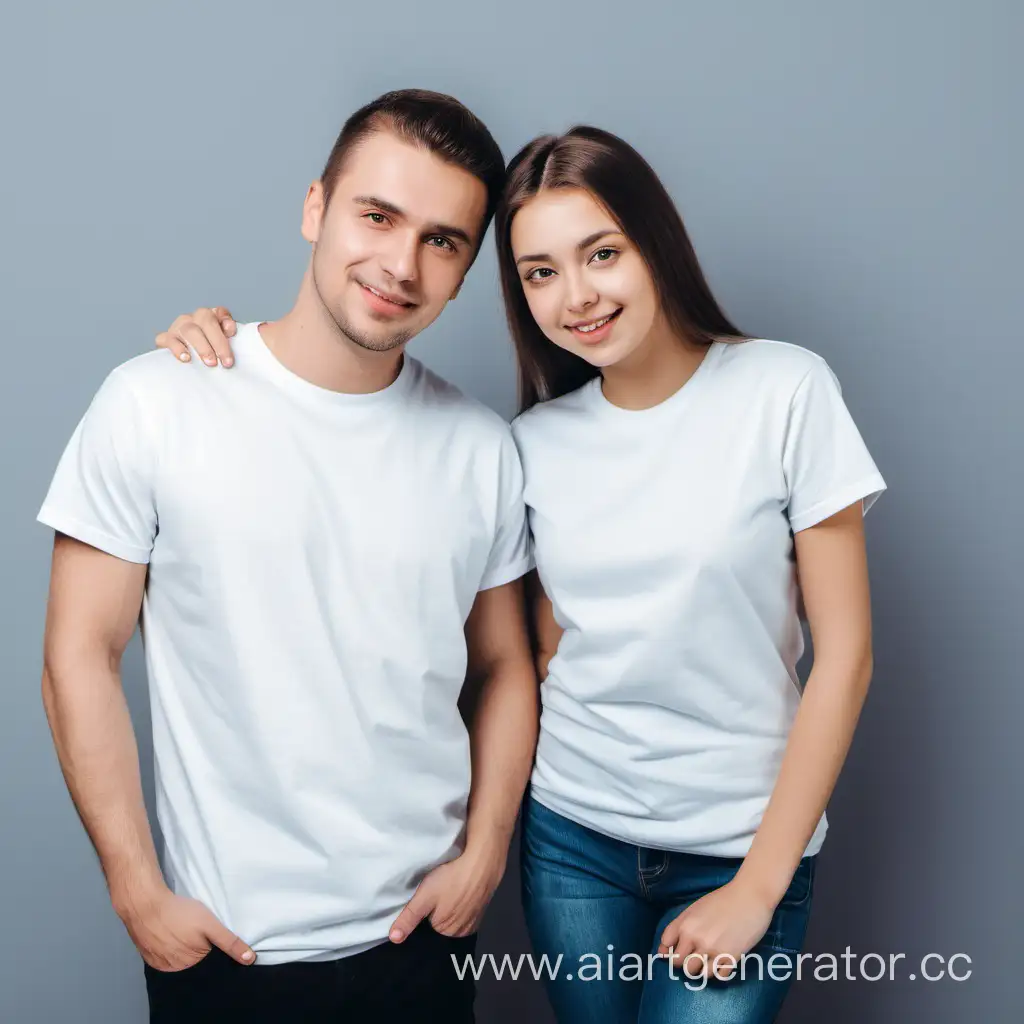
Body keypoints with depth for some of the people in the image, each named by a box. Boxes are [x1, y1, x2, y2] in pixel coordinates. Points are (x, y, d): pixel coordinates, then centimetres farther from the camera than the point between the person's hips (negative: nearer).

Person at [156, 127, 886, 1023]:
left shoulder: (785, 389, -10)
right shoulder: (535, 444, -1)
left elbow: (845, 655, -8)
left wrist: (759, 888, -9)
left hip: (744, 847, -2)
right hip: (573, 835, 3)